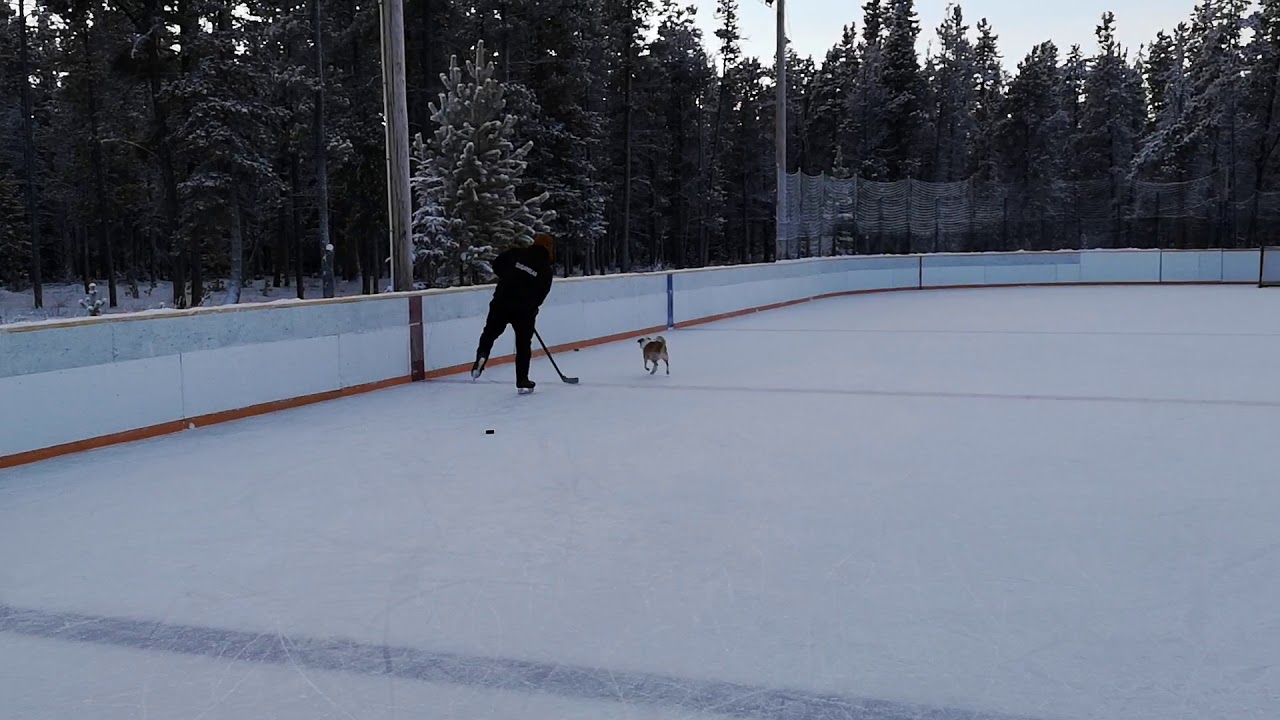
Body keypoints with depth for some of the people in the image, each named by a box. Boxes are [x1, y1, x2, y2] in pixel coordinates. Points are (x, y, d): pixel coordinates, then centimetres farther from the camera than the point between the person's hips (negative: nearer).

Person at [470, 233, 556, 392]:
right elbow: (541, 295, 2)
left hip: (502, 303, 1)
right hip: (525, 310, -1)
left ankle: (482, 355, -12)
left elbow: (496, 264, 8)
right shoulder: (546, 270, -1)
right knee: (524, 344, 11)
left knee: (489, 334, 17)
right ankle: (522, 382, 13)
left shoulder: (517, 252, 2)